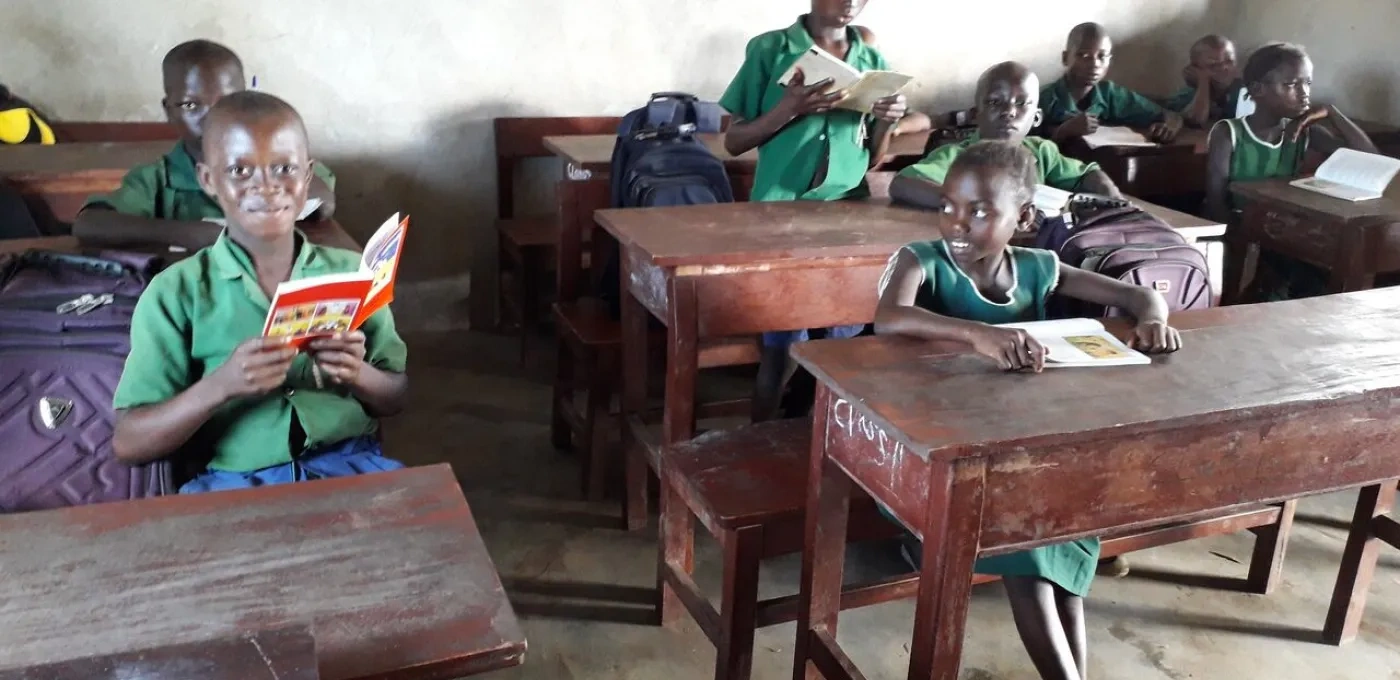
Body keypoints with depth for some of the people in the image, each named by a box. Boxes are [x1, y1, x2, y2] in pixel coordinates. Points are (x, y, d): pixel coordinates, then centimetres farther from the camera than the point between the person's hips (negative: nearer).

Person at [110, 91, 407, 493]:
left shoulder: (352, 272, 8)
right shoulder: (176, 291, 1)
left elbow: (396, 399, 13)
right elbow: (129, 445, -2)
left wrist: (356, 375, -10)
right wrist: (221, 385, -19)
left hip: (350, 463, 1)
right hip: (235, 483, 0)